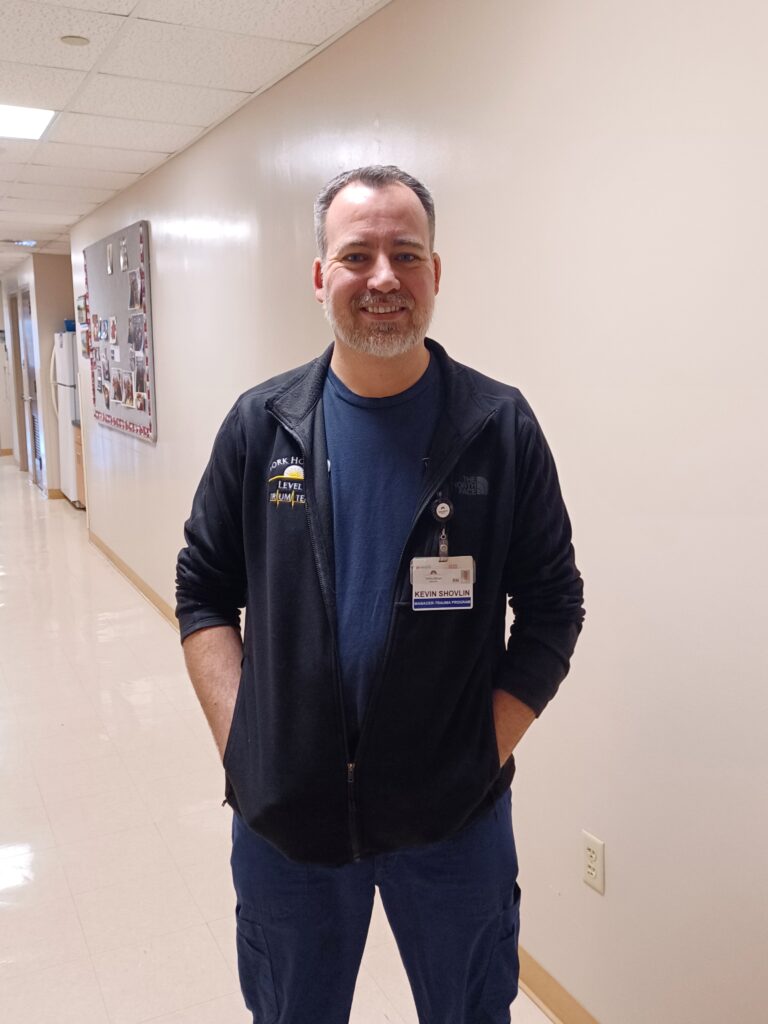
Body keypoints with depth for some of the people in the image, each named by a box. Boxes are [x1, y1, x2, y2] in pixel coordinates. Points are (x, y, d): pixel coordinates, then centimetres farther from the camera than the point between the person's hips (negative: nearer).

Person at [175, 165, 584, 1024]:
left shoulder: (501, 427, -7)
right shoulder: (260, 425, -3)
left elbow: (552, 608, -4)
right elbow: (204, 591, 3)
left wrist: (483, 755, -9)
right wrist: (240, 744, -5)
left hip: (455, 821, -1)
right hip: (282, 816, 2)